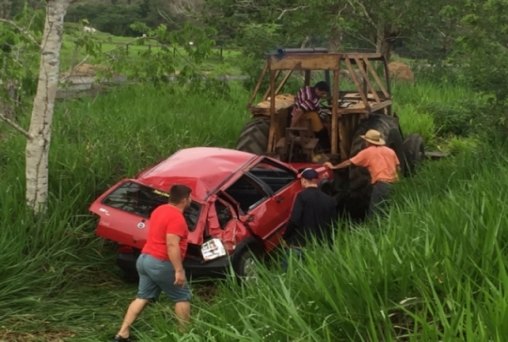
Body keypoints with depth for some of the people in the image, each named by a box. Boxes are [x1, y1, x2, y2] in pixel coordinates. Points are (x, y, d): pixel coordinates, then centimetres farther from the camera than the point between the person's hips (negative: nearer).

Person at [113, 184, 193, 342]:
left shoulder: (160, 210, 13)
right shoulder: (176, 217, -18)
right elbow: (172, 245, -25)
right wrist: (179, 270, -25)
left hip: (145, 258, 9)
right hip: (160, 263, -9)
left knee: (143, 297, 13)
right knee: (182, 297, 6)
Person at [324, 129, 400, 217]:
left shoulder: (367, 152, 2)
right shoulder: (390, 151, 16)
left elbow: (349, 162, 6)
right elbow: (397, 167, 14)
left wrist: (333, 167, 15)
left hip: (381, 184, -6)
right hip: (392, 184, 7)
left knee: (373, 213, -5)